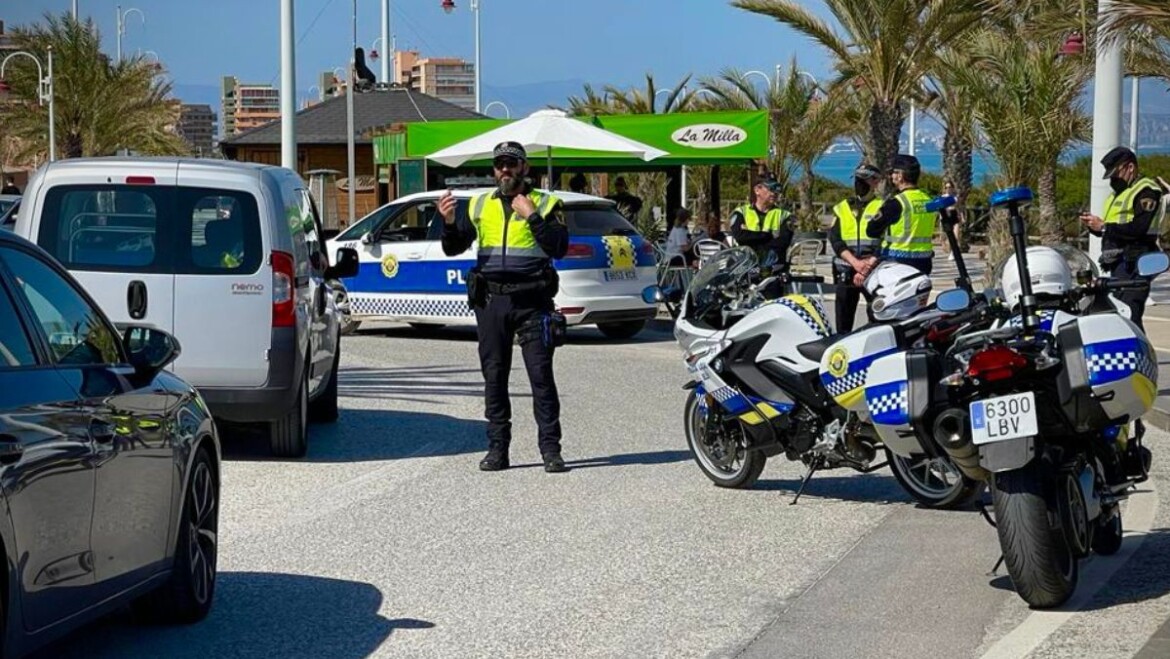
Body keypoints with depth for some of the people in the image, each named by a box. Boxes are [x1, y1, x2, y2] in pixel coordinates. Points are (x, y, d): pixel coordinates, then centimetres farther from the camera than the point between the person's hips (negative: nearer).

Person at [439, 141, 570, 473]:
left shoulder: (544, 204, 4)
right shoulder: (479, 206, 14)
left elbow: (559, 247, -9)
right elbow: (453, 248, 12)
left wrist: (532, 216, -15)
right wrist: (449, 222, -7)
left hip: (531, 300, -3)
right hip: (490, 300, 3)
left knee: (541, 375, -6)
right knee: (494, 377, 5)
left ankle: (550, 449, -3)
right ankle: (497, 449, 11)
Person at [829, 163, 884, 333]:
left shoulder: (883, 208, 4)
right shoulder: (842, 208, 13)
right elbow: (835, 240, 2)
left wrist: (870, 264, -20)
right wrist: (855, 262, -14)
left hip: (875, 272, -3)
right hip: (846, 272, 3)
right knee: (843, 323, 4)